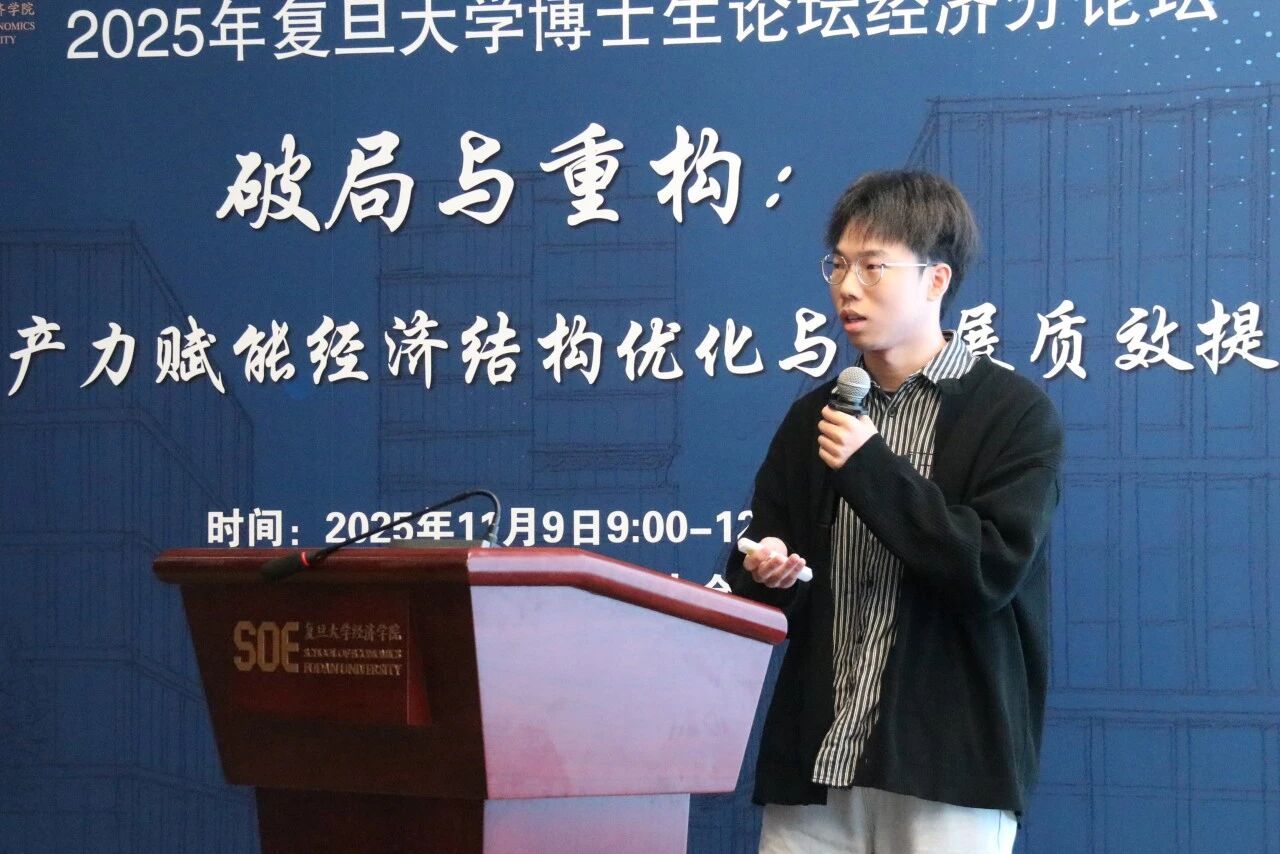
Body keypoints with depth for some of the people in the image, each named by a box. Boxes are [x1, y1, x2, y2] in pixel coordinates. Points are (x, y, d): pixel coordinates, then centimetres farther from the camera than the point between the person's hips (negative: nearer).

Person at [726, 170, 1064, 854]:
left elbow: (993, 571, -13)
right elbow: (762, 556, 19)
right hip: (814, 759, 5)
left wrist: (871, 468, -15)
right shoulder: (814, 419, 14)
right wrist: (763, 572, -5)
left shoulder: (1014, 412, -3)